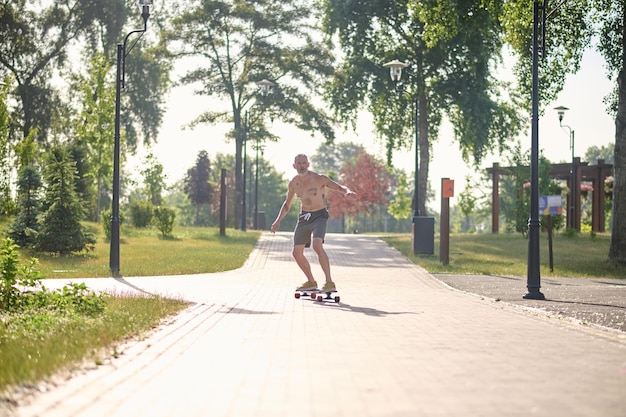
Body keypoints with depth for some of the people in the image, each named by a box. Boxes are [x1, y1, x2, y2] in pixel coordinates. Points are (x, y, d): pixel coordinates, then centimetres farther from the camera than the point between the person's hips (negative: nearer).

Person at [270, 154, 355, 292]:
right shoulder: (293, 183, 2)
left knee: (317, 245, -29)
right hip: (303, 217, 6)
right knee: (297, 252, 5)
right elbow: (287, 204, 16)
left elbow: (339, 187, -15)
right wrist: (278, 221, 7)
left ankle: (329, 282, -28)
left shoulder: (319, 179, -13)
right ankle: (311, 282, 25)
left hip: (319, 216, -6)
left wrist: (348, 191, -39)